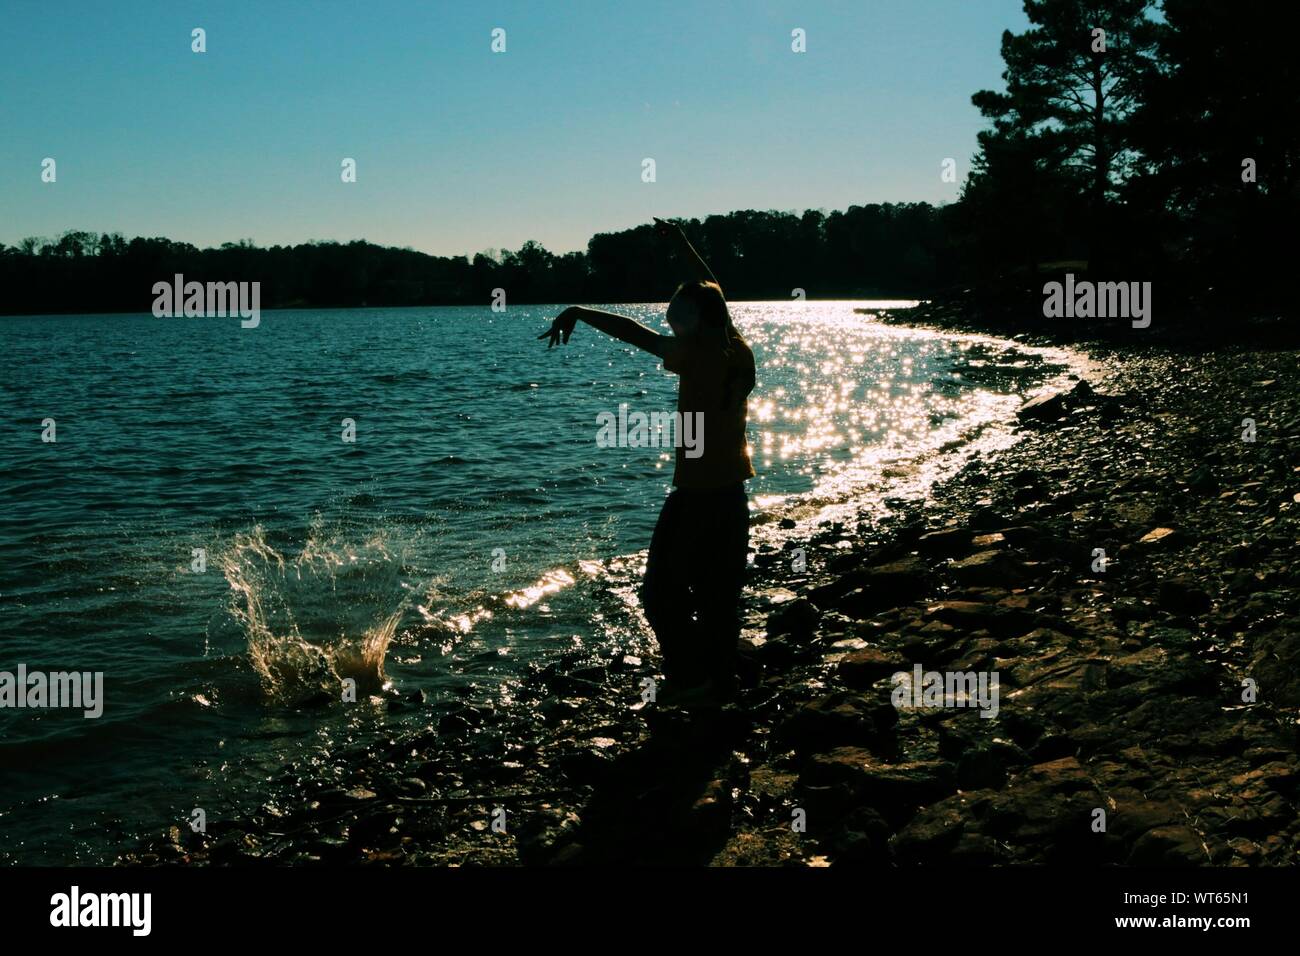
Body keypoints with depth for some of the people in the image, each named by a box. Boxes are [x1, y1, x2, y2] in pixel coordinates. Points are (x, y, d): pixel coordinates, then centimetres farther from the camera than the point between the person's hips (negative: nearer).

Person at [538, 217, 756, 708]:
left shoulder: (698, 351, -15)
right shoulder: (739, 350, 7)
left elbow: (633, 332, -20)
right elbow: (713, 296, 22)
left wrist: (577, 312, -10)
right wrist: (682, 245, 33)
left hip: (695, 492, -8)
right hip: (733, 490, 8)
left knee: (663, 591, 2)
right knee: (720, 595, 14)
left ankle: (690, 677, -1)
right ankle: (721, 683, 20)